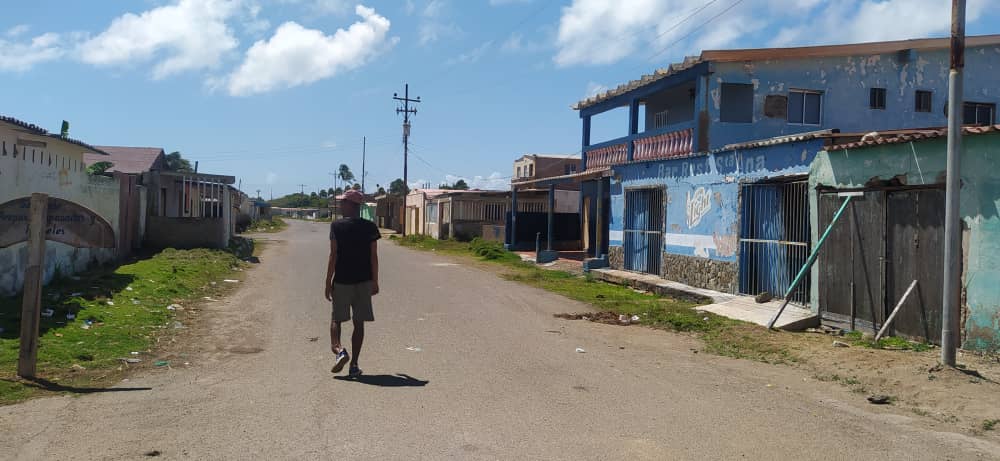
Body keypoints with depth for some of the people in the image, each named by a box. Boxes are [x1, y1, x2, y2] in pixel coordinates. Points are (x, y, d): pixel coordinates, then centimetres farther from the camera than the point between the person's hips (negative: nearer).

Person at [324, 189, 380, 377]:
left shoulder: (337, 226, -6)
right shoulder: (370, 227, 1)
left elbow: (333, 255, -8)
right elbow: (374, 257, 2)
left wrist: (328, 282, -2)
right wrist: (375, 282, 10)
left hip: (342, 281, -2)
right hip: (364, 281, 2)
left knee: (336, 319, 13)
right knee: (359, 323, 7)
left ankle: (339, 349, -11)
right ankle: (354, 364, 7)